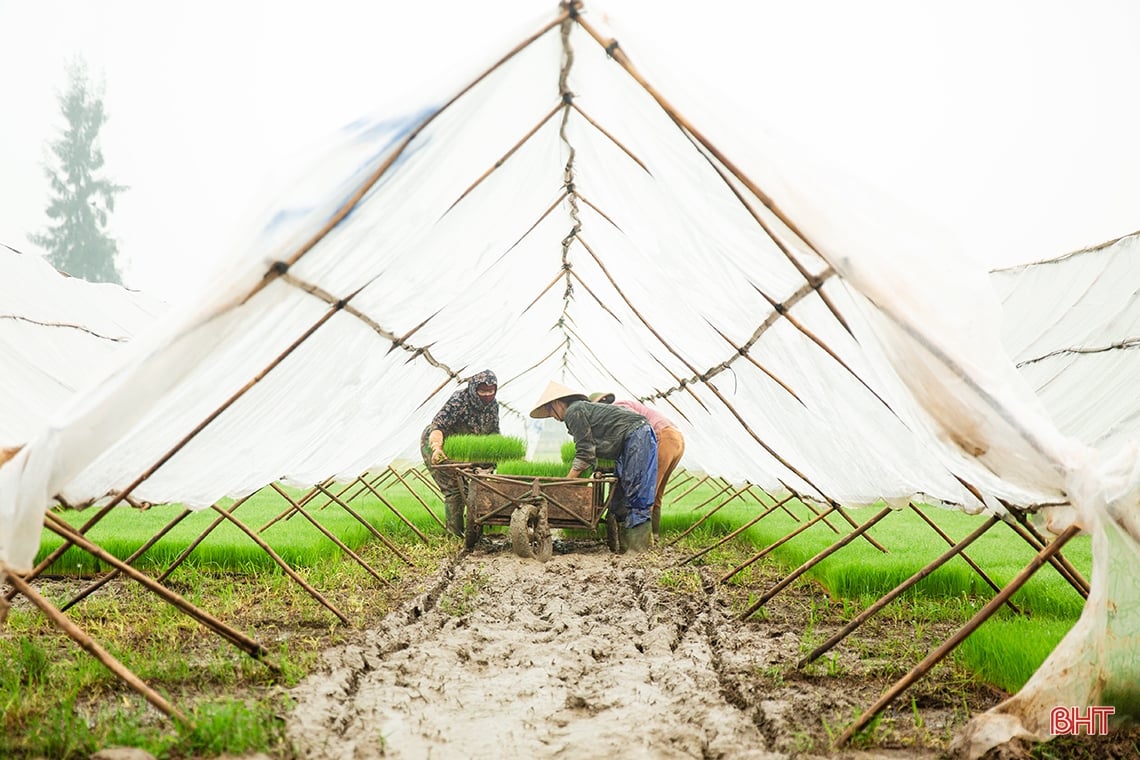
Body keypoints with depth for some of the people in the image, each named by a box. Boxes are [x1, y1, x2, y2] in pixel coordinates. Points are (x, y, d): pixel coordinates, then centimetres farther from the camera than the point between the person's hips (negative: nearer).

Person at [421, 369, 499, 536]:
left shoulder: (493, 406, -10)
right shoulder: (459, 401, -31)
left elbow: (494, 433, 3)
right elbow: (437, 426, -40)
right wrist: (437, 448, -56)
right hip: (435, 443, -6)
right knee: (453, 489, -11)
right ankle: (456, 533, -3)